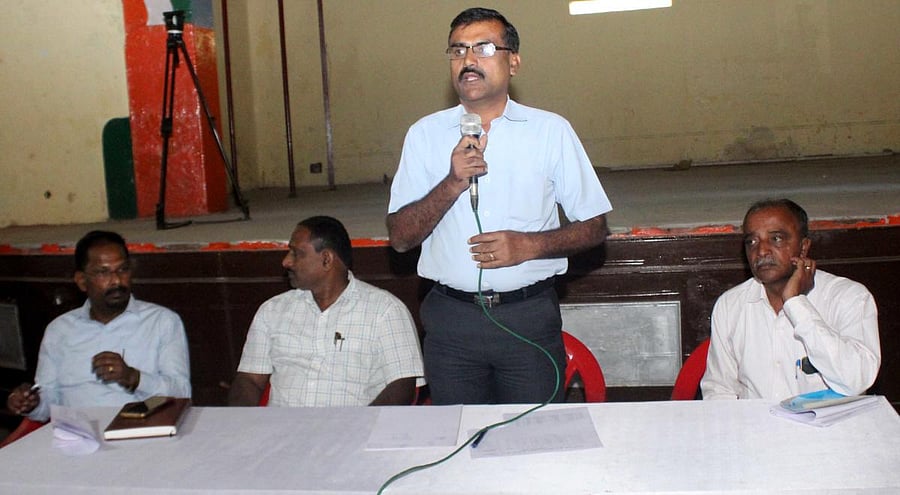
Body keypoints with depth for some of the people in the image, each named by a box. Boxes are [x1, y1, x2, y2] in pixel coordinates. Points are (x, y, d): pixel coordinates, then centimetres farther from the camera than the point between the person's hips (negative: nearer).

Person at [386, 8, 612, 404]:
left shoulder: (552, 130, 2)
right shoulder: (425, 134, 5)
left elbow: (594, 227, 3)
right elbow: (400, 238, 0)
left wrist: (529, 245, -14)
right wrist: (453, 184, -14)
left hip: (529, 316, -1)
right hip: (450, 321, 1)